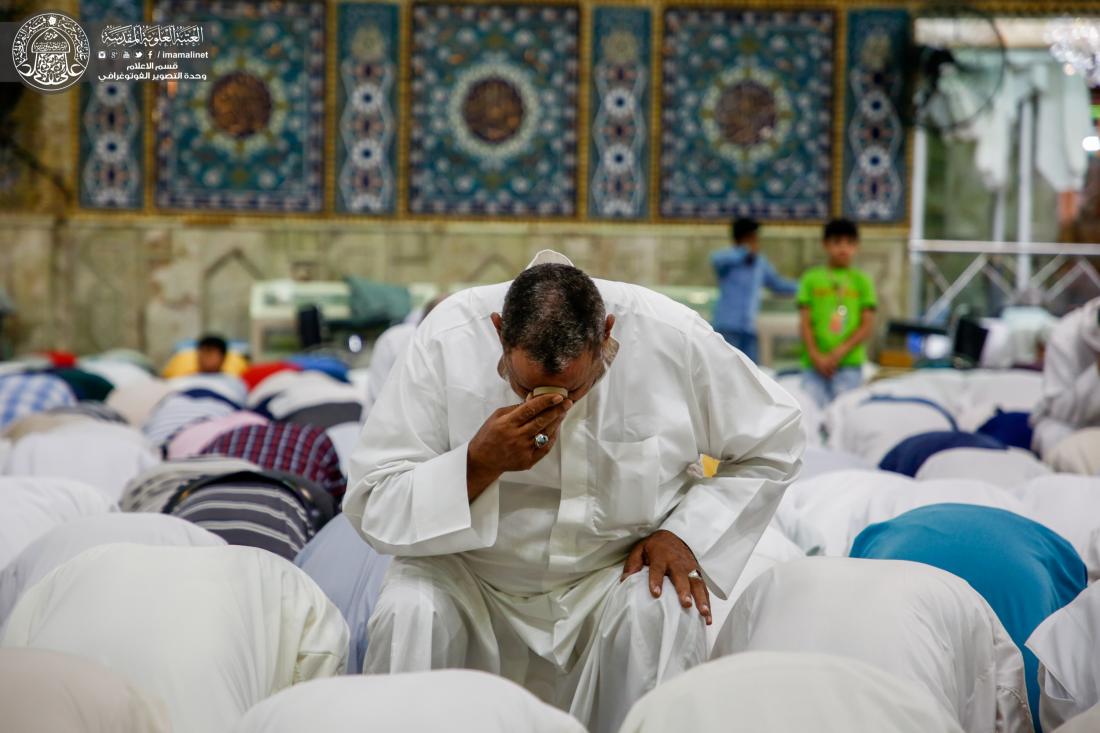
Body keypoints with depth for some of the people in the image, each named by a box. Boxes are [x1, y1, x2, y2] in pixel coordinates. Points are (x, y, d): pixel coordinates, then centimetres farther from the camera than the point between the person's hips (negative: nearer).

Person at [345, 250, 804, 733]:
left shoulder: (673, 338, -17)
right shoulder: (447, 339, -20)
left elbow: (771, 446, 0)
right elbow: (369, 507, -16)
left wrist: (687, 534, -14)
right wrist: (480, 462, -32)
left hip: (616, 573, 0)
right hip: (471, 578, 0)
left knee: (666, 616, -31)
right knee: (409, 613, -30)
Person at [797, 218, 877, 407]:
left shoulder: (861, 281, 9)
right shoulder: (811, 279, 9)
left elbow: (867, 325, 4)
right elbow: (805, 323, 6)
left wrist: (839, 353, -7)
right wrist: (816, 356, -7)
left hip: (849, 364, 0)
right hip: (814, 364, 1)